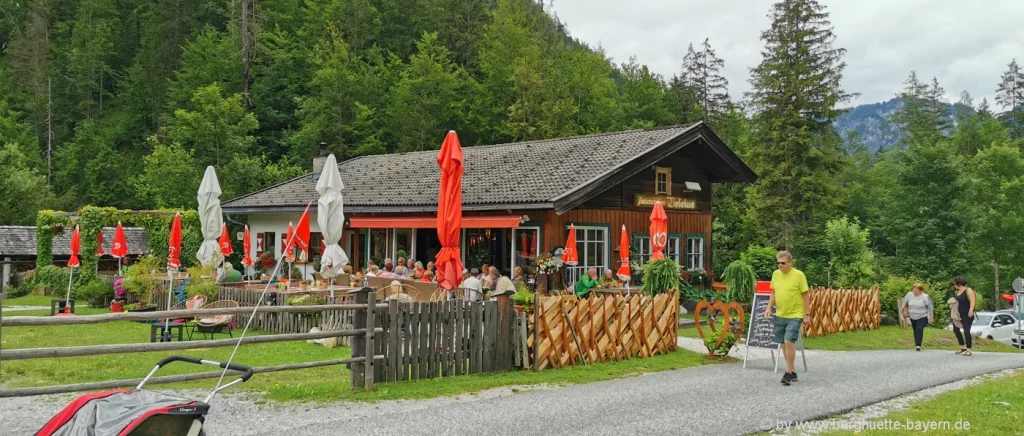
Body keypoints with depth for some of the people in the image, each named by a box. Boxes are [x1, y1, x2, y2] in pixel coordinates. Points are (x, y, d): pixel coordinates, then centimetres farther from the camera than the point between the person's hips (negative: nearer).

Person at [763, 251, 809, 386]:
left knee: (789, 341, -17)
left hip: (795, 315, -6)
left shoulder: (799, 275, -11)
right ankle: (793, 372, 22)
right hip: (780, 315, 6)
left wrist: (807, 314, -8)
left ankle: (789, 373, -9)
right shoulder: (775, 274, 5)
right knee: (784, 344, 10)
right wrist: (769, 307, 5)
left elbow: (806, 295, -7)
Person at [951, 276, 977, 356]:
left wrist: (971, 310, -26)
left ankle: (968, 350, -4)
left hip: (967, 315, -9)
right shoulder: (957, 292, 14)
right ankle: (962, 348, 24)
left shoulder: (968, 290, -9)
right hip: (959, 314, 9)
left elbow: (972, 301, -17)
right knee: (956, 329, 11)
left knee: (966, 331, -10)